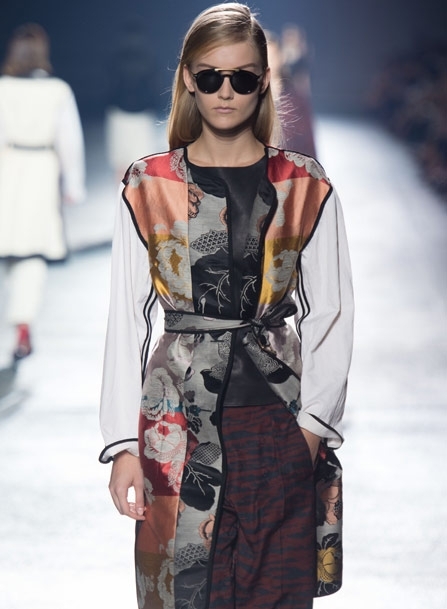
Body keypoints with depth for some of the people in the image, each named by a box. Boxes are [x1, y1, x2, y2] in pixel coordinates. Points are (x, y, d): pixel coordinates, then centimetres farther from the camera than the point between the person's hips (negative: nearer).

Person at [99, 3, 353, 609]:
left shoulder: (306, 186, 4)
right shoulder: (148, 187, 3)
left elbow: (331, 314, 5)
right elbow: (127, 320, 2)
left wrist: (313, 421, -5)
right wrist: (123, 444, -4)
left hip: (278, 417, 1)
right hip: (178, 419, 0)